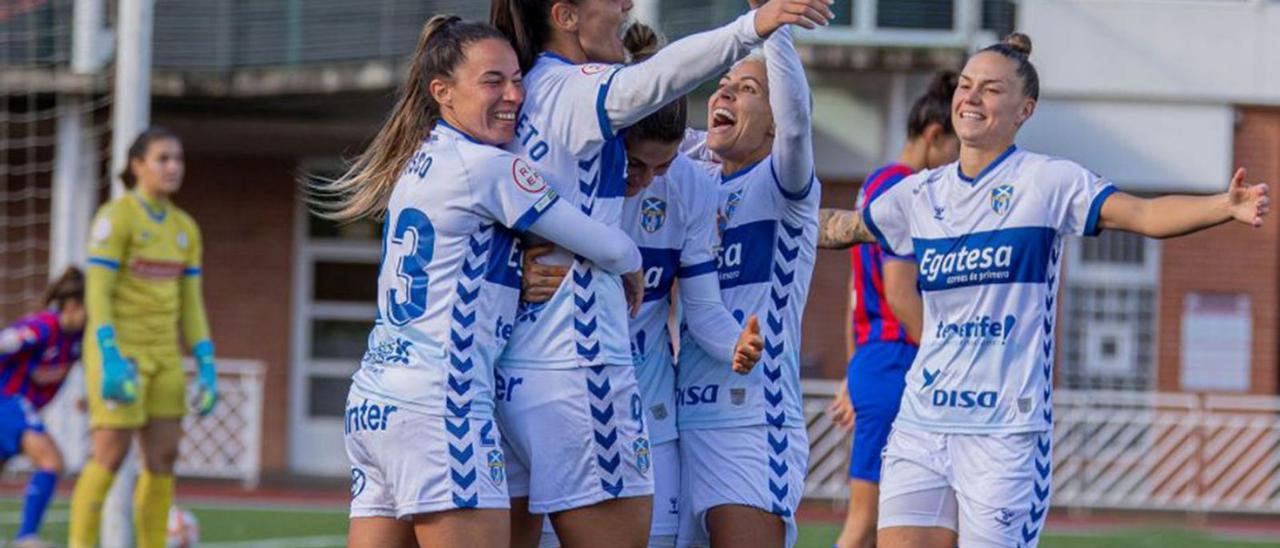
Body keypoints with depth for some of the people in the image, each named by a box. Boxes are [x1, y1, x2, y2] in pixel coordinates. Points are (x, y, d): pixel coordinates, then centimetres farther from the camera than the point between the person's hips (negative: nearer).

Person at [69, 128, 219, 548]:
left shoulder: (185, 228, 11)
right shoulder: (115, 217, -9)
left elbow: (191, 304, 14)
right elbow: (97, 292, -14)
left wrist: (206, 365, 6)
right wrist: (110, 358, -23)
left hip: (163, 354, 6)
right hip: (119, 350, -6)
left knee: (164, 456, 2)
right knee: (111, 453, -10)